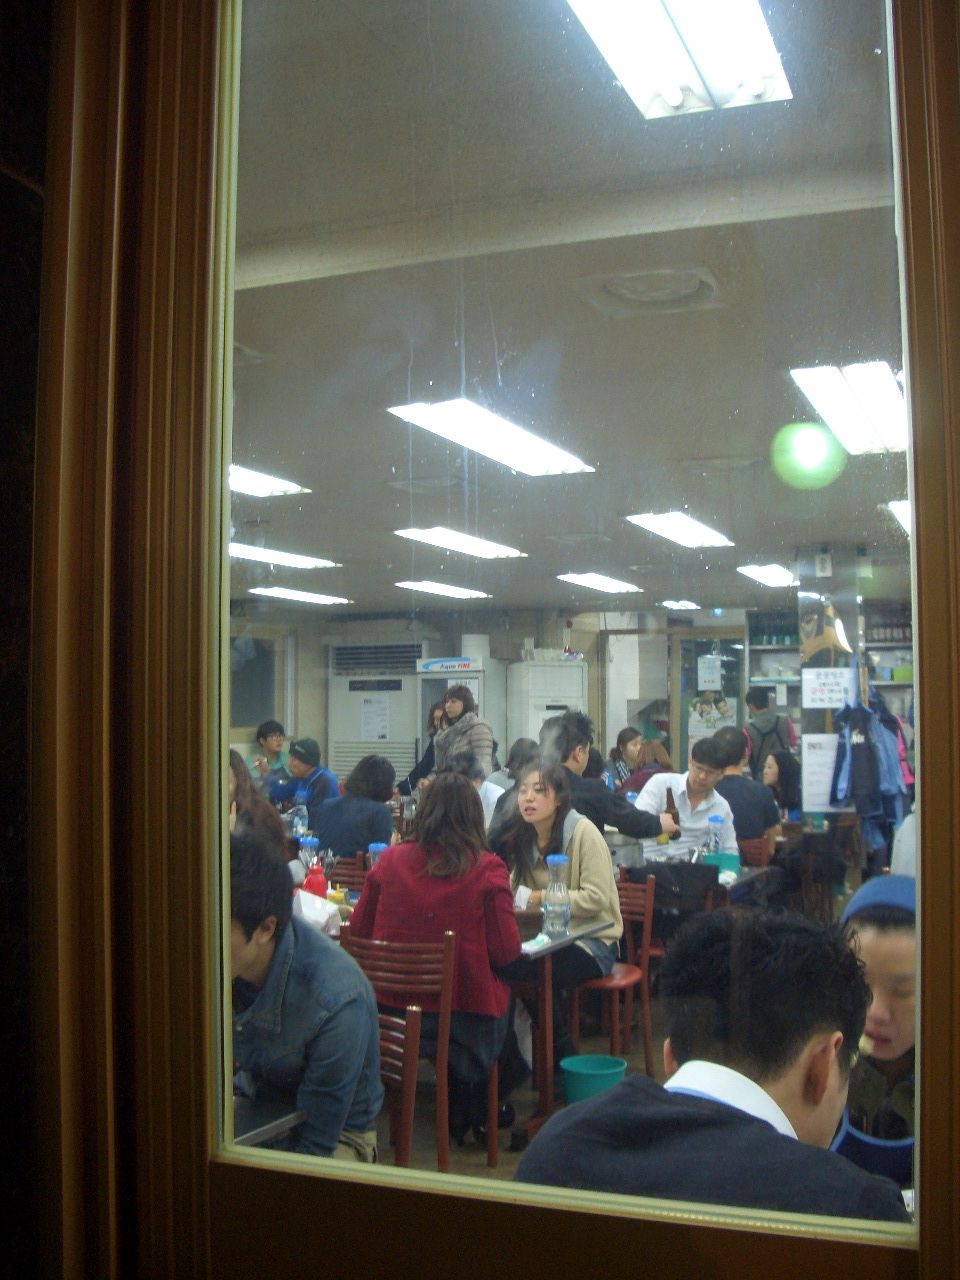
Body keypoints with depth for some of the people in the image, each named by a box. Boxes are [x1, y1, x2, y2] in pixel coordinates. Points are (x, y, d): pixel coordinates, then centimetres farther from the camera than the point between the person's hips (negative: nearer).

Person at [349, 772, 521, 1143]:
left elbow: (358, 930, 3)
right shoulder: (487, 870, -13)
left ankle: (459, 1115, 42)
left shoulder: (389, 861, -6)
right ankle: (475, 1111, 41)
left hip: (393, 1007, 3)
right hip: (465, 1012, -3)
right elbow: (507, 951, -11)